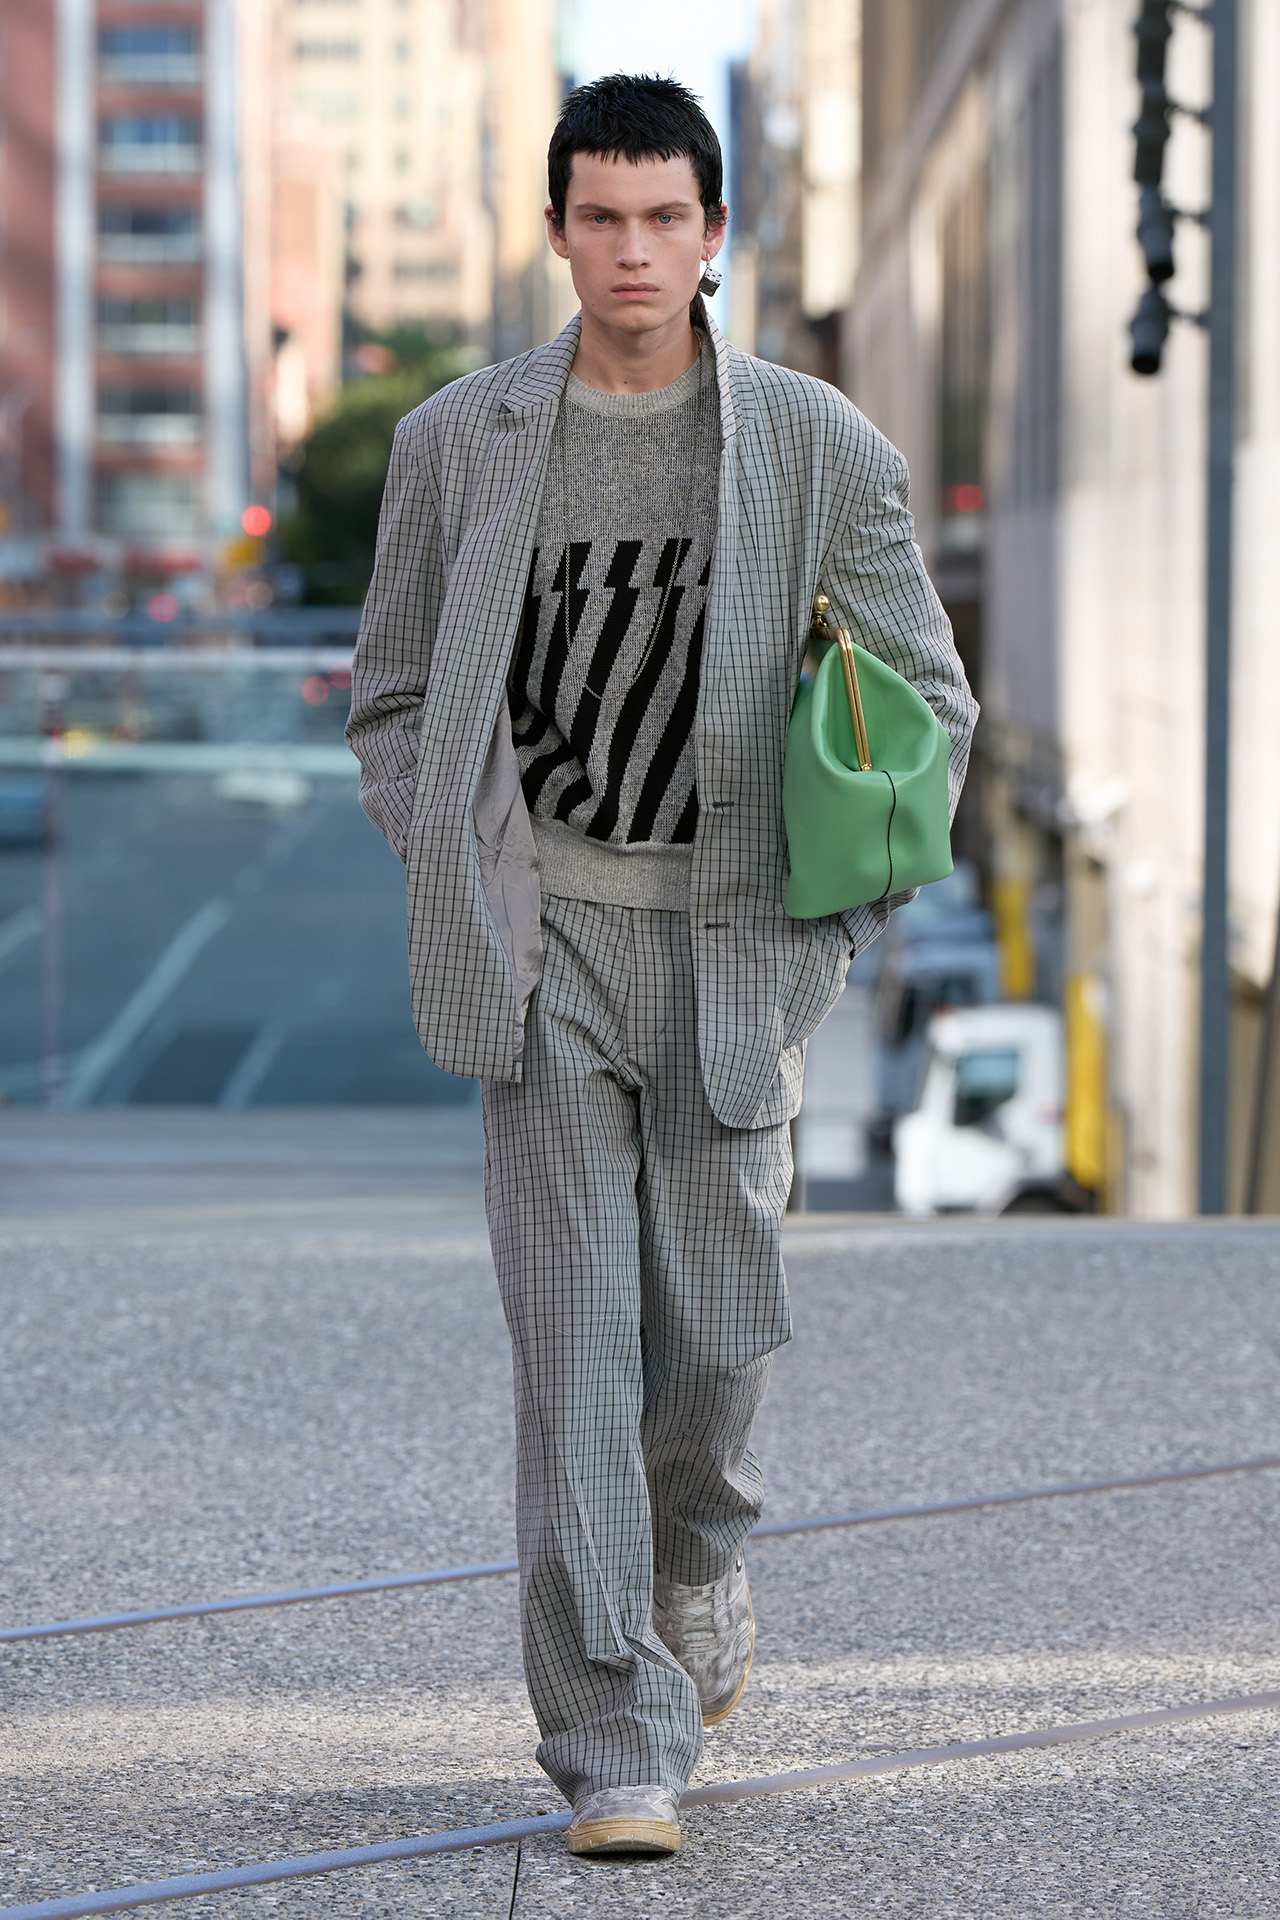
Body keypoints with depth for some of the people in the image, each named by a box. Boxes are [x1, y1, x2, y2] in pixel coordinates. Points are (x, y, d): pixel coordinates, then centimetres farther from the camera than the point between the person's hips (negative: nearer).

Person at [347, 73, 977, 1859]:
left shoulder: (818, 446, 0)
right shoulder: (458, 442, 2)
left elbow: (926, 701, 8)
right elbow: (394, 695, 11)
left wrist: (833, 926, 0)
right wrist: (462, 889, -3)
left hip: (731, 938, 1)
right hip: (547, 940, 0)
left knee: (719, 1325, 5)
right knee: (574, 1341, -7)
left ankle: (698, 1556, 40)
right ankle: (617, 1752, -3)